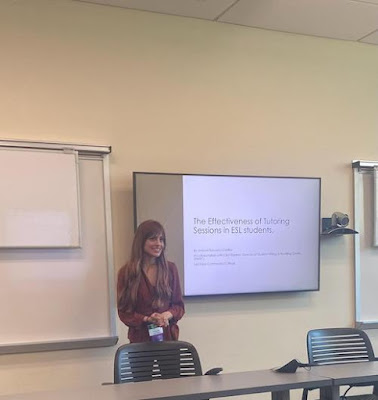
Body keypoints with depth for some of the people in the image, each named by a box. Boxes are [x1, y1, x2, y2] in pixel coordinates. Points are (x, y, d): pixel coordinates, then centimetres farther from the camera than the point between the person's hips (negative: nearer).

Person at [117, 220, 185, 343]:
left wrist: (168, 315, -13)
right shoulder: (126, 272, -3)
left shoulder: (170, 269, 3)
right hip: (140, 337, -1)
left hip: (168, 336, 2)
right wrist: (146, 319, -16)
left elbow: (179, 305, 7)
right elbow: (124, 312, -1)